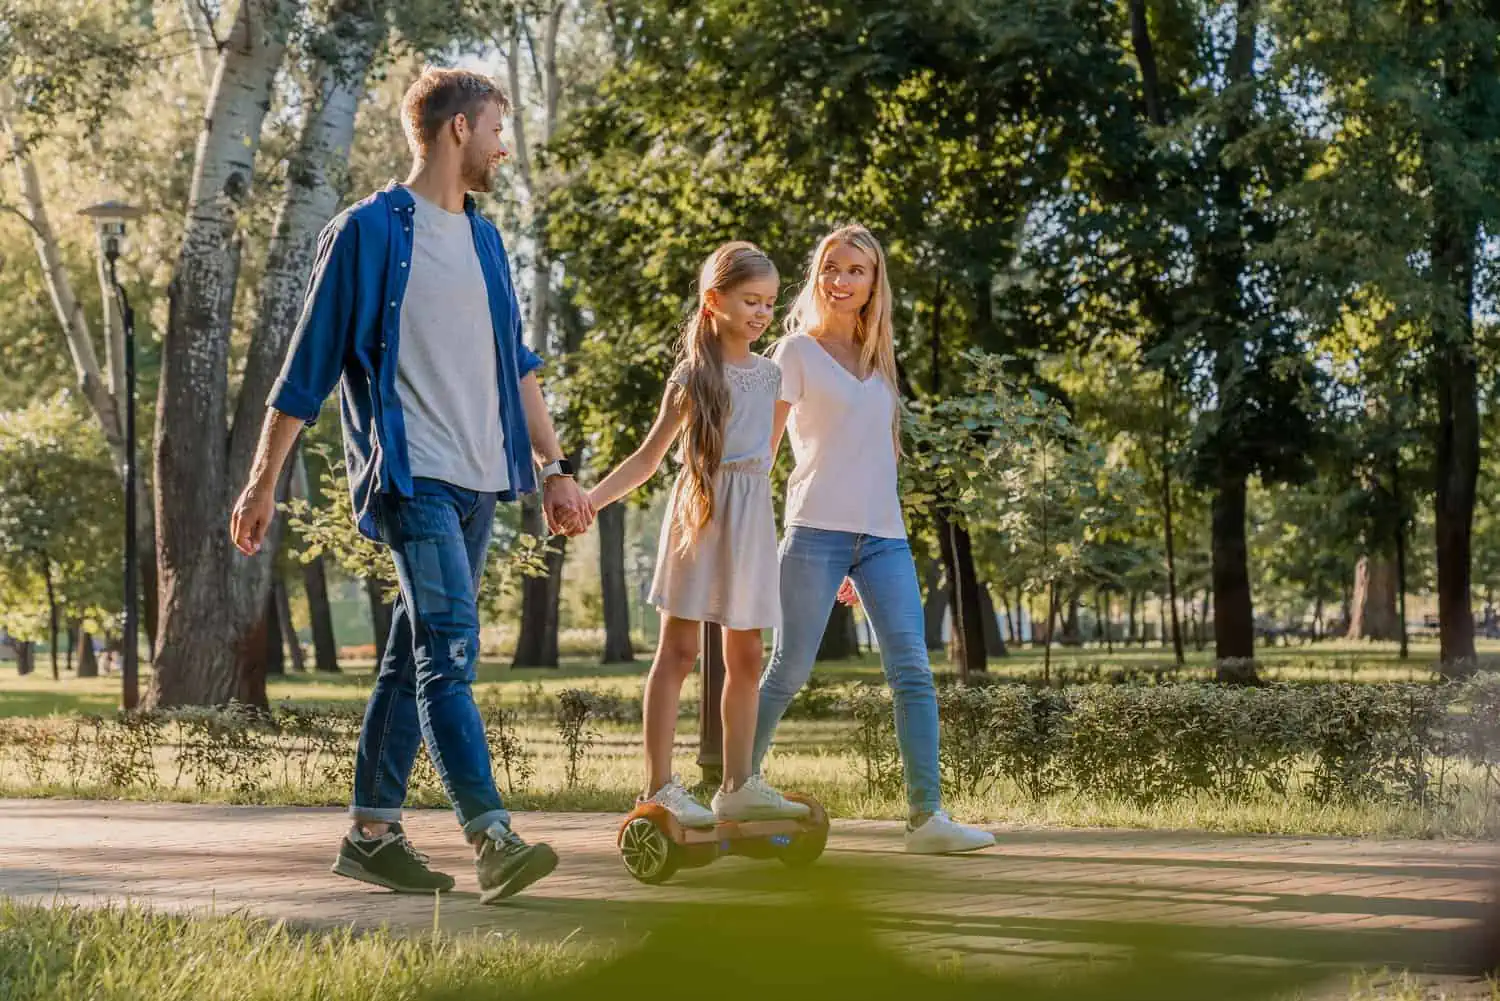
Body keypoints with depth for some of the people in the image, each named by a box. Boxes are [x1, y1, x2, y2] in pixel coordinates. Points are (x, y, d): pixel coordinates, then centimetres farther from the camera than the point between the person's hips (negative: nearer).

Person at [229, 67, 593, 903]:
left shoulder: (484, 239, 17)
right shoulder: (370, 231, -5)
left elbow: (517, 364, 23)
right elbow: (309, 367, -2)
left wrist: (555, 467, 17)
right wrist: (263, 484, 0)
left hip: (479, 484, 7)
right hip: (412, 477, -7)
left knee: (418, 656, 9)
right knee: (449, 649, -16)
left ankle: (373, 833, 15)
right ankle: (493, 840, -23)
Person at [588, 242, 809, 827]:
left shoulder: (769, 373, 11)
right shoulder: (693, 376, -3)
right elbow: (649, 457, -2)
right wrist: (590, 499, -13)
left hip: (752, 517, 5)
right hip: (699, 511, -5)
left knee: (746, 658, 7)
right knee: (678, 650, -5)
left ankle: (738, 787, 15)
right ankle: (659, 788, -4)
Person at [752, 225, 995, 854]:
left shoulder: (876, 358, 19)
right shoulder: (797, 352, 3)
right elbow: (761, 449, -1)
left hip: (882, 536, 5)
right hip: (816, 532, -5)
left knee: (912, 669, -7)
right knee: (788, 671, -4)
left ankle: (926, 815, -9)